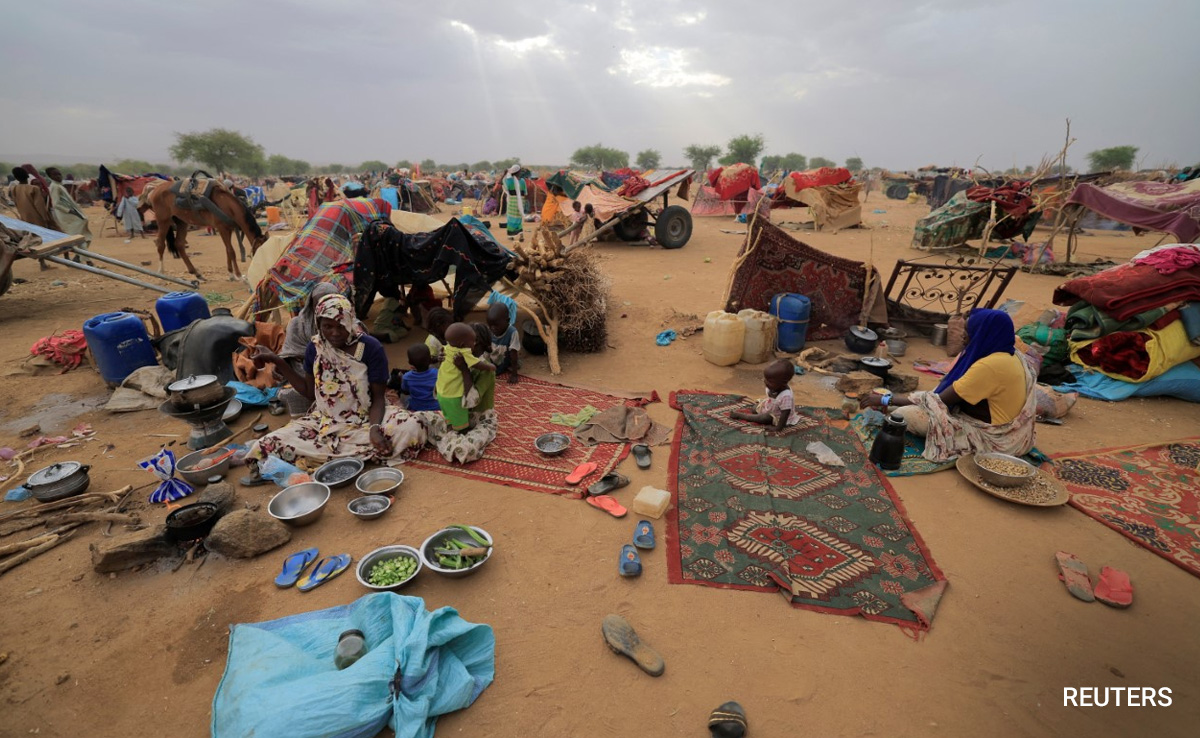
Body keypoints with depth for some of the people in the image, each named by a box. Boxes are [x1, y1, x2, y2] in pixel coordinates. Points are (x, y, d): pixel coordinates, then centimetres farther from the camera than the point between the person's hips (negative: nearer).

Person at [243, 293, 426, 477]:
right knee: (265, 447, -20)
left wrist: (375, 428, -30)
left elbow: (378, 397, -10)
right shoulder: (315, 348, 0)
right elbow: (310, 391, 11)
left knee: (412, 429, -34)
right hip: (325, 421, 4)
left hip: (367, 419, -3)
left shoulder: (371, 348, -12)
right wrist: (277, 361, 2)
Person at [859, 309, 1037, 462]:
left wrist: (887, 400, -17)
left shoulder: (990, 365, -26)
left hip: (992, 437, -10)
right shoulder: (1010, 355, 5)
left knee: (905, 414, -21)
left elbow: (942, 401, -22)